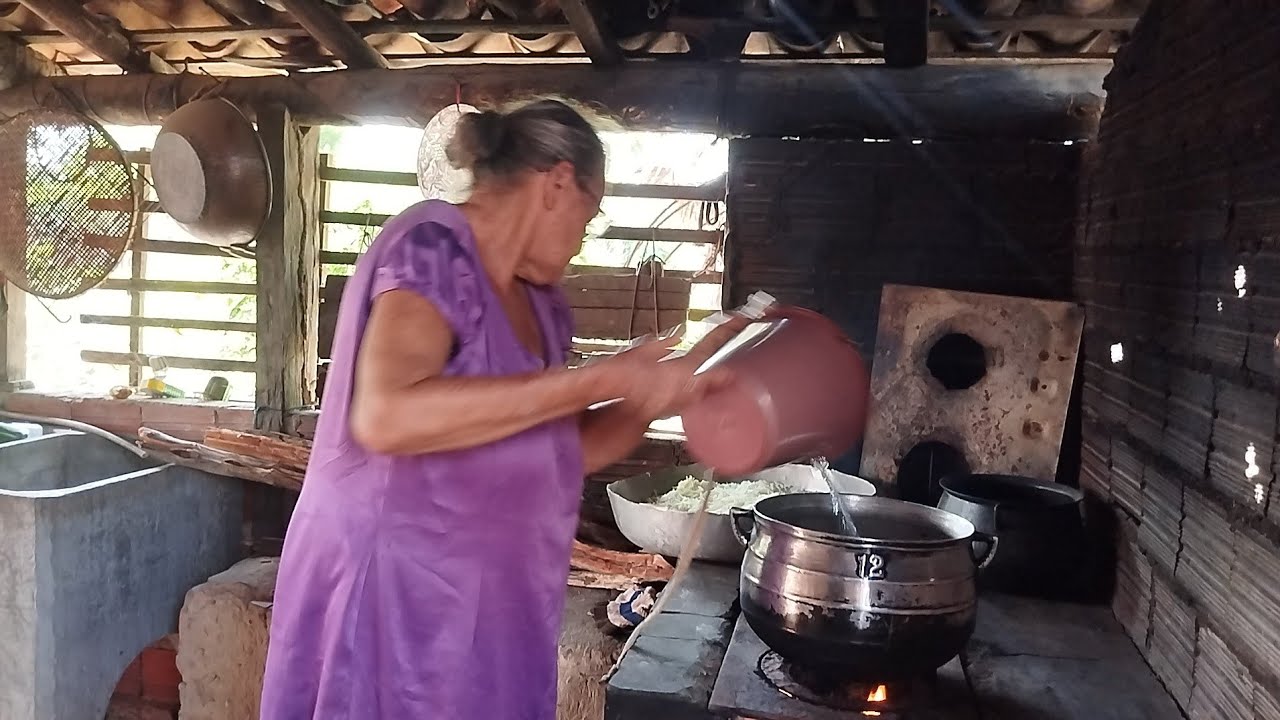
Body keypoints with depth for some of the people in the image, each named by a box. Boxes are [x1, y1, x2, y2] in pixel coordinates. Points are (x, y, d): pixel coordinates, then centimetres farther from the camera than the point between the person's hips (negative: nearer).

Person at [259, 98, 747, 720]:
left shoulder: (539, 304, 8)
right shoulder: (432, 246, -16)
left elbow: (565, 451, 11)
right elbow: (385, 417, -32)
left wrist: (683, 375, 2)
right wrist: (601, 380, -29)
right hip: (389, 593, -8)